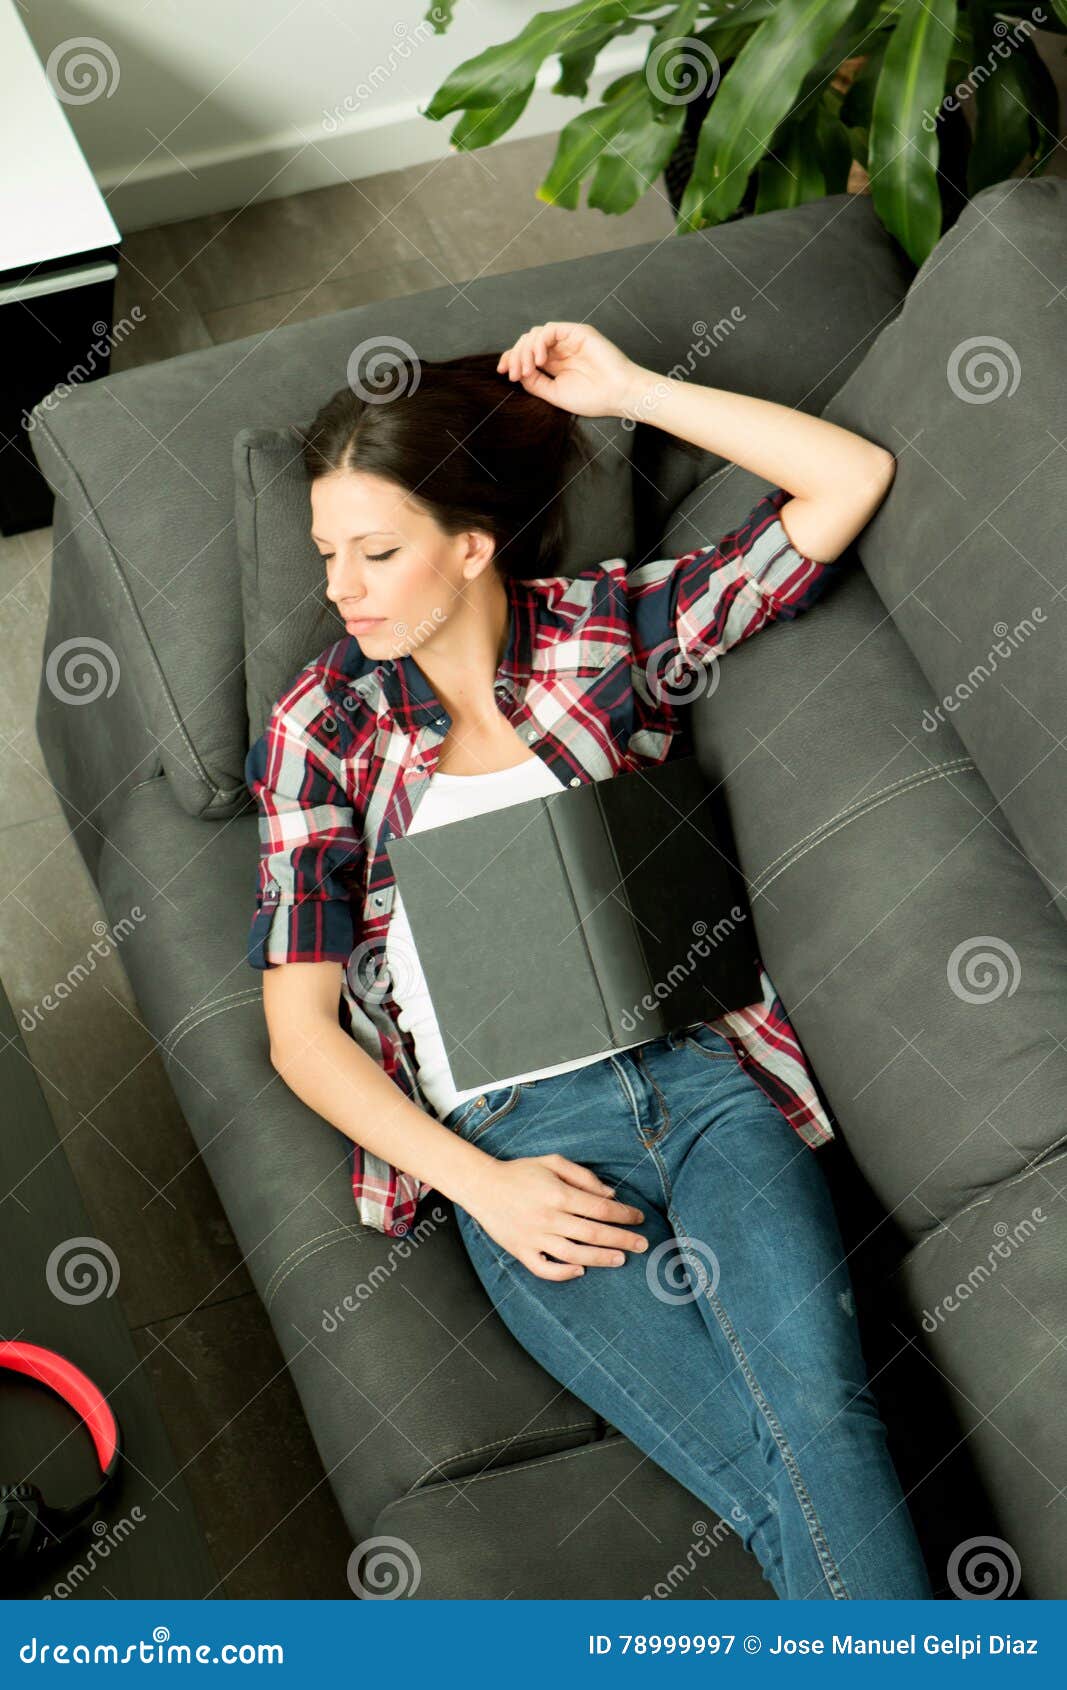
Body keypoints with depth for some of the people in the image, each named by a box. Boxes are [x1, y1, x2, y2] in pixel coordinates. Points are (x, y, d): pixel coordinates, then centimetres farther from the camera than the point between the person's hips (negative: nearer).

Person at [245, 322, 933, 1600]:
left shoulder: (607, 625, 11)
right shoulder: (320, 725, 9)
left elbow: (855, 479, 11)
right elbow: (302, 1028, 4)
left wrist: (631, 391, 6)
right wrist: (483, 1186, -9)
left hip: (703, 1069, 2)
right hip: (516, 1137, -1)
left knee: (816, 1399, -26)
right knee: (777, 1480, -22)